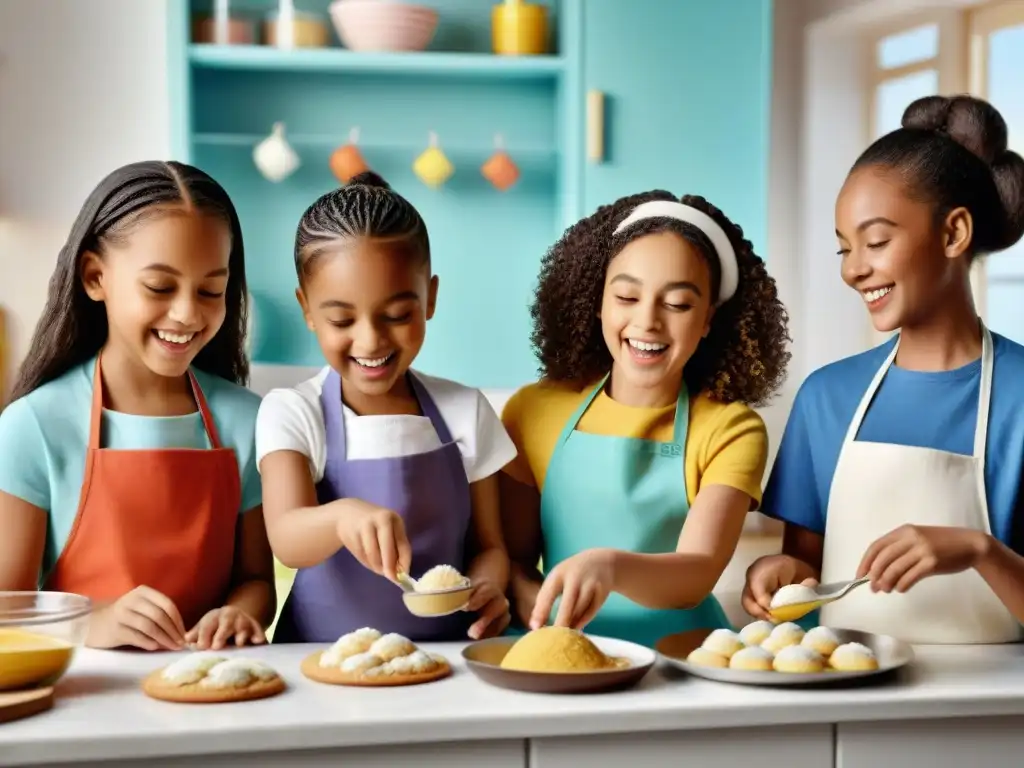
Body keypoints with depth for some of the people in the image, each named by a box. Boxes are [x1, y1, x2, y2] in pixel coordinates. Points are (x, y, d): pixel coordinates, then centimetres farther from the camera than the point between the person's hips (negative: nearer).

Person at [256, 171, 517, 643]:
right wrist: (342, 516, -42)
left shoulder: (465, 411, 3)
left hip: (444, 657, 3)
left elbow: (487, 545, 8)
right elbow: (286, 539, -20)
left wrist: (486, 588, -14)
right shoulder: (290, 413, -4)